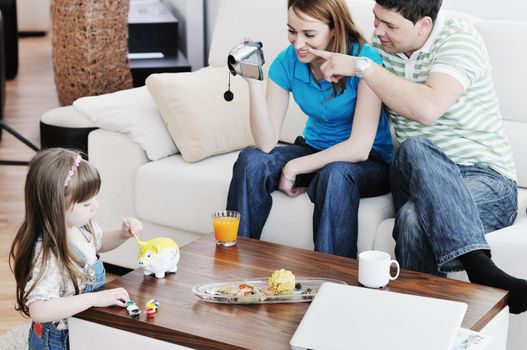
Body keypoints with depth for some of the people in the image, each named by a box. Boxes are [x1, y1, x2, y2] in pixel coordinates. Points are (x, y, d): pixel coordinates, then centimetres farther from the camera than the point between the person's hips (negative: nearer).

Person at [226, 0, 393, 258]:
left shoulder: (364, 60, -21)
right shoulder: (287, 62, -8)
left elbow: (360, 148, -25)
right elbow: (267, 143, -14)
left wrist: (293, 168, -20)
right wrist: (254, 82, -25)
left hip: (370, 162, -4)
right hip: (315, 149, 5)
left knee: (334, 175, -37)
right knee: (250, 161, -20)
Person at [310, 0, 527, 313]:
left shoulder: (459, 38, -11)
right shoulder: (382, 44, 7)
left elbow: (428, 108, -28)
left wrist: (361, 66, -23)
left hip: (485, 178, -4)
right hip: (419, 178, 4)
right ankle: (480, 267, -40)